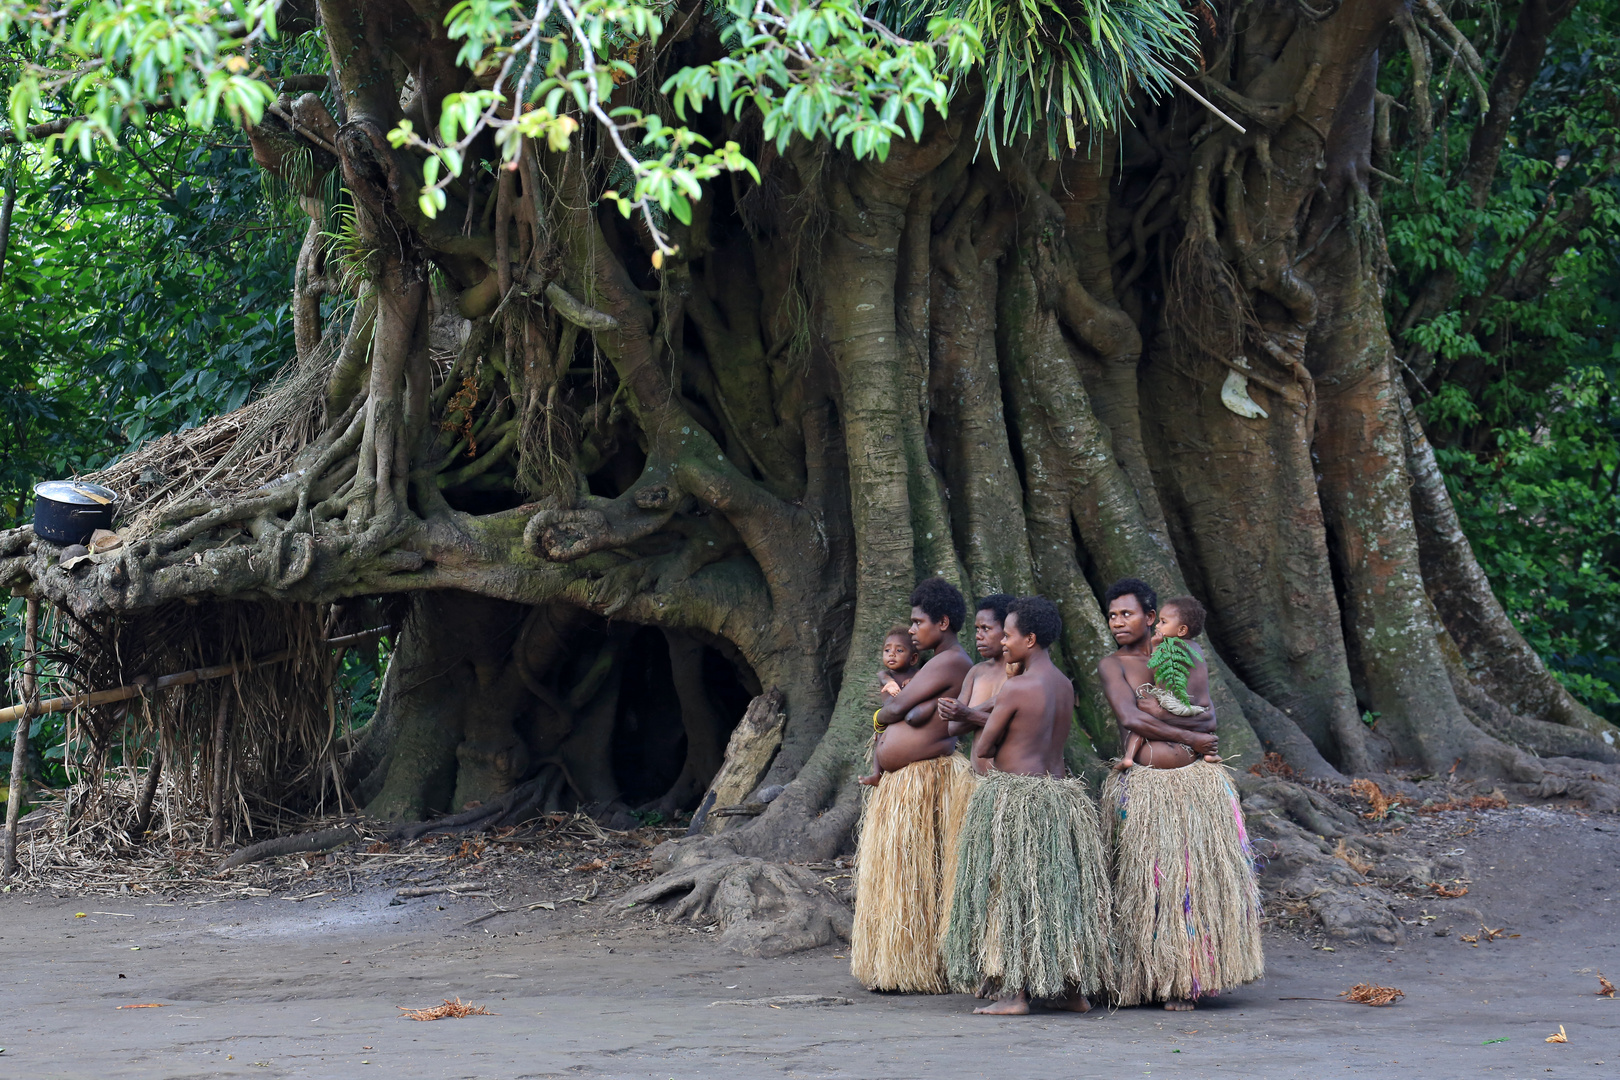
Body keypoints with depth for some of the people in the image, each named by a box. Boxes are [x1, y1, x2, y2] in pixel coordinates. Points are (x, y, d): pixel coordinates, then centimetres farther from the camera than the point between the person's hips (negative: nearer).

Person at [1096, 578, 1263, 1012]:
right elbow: (1130, 719, -15)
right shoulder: (1113, 665, 0)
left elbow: (1208, 718, 2)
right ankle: (1154, 977, 6)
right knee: (1150, 880, -3)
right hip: (1144, 785, -4)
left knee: (1205, 876, 2)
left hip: (1198, 781, 4)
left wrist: (1164, 714, -14)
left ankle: (1192, 975, 11)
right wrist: (1190, 737, -9)